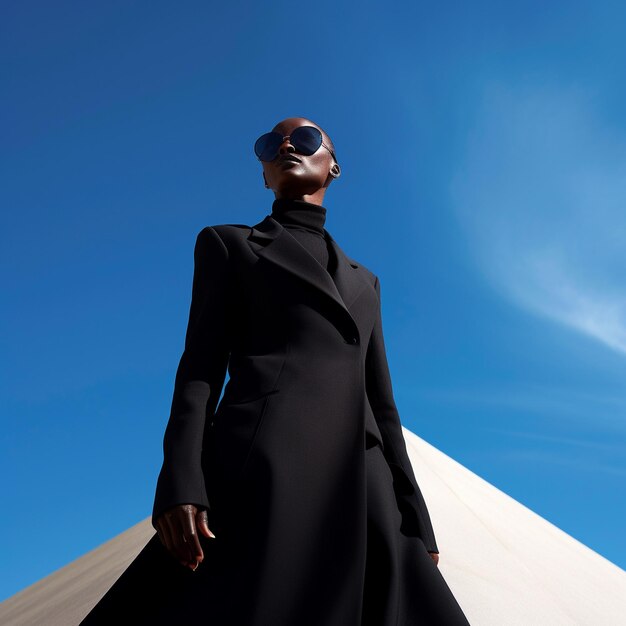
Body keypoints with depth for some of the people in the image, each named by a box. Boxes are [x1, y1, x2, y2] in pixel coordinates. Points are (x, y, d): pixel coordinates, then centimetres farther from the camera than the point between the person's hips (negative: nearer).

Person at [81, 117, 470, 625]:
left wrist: (416, 522, 12)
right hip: (263, 475, -4)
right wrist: (179, 483, -11)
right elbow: (201, 368, 6)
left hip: (364, 491, 5)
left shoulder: (363, 282, 30)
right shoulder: (228, 245, 19)